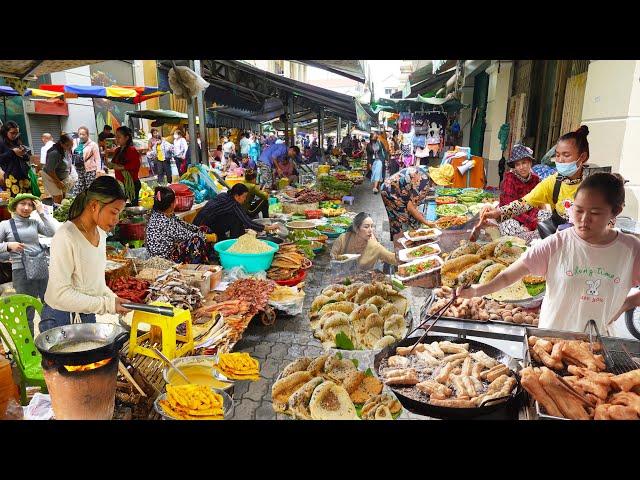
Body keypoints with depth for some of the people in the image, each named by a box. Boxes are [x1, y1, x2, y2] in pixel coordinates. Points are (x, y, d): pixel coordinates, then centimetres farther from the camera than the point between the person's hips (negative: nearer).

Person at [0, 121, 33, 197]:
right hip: (11, 176, -5)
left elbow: (28, 158, 19)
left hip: (24, 175, 5)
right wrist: (12, 152, -11)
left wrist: (24, 154, -3)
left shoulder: (18, 142, 17)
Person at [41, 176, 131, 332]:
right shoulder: (65, 237, -22)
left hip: (88, 315, 7)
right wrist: (107, 304, -25)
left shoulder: (100, 233, 2)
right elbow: (61, 293, -23)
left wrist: (113, 299, -2)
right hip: (61, 320, -7)